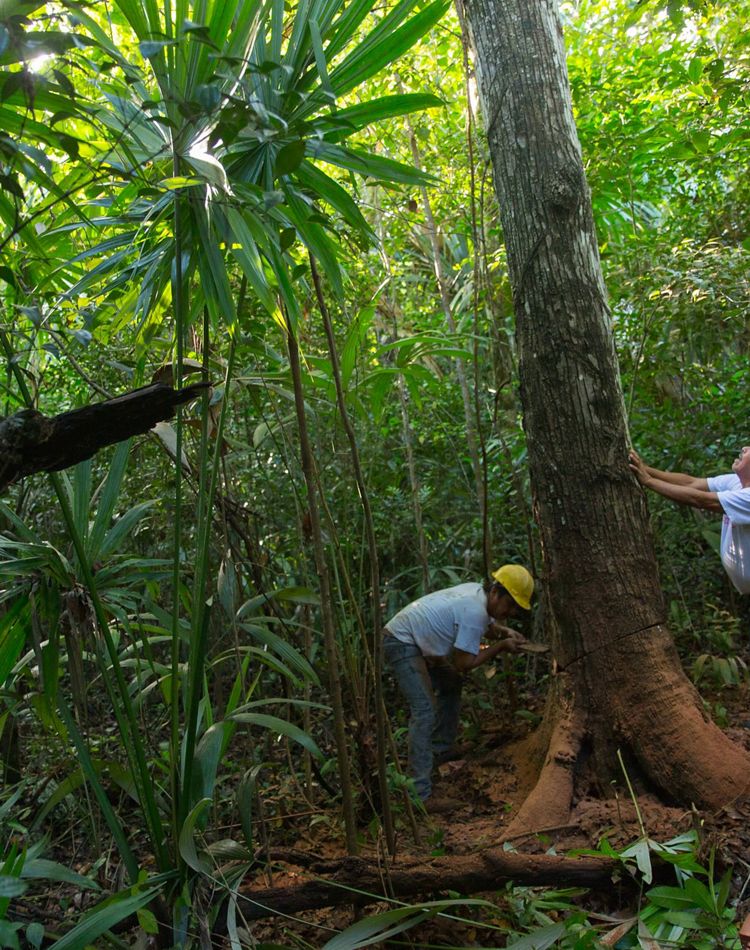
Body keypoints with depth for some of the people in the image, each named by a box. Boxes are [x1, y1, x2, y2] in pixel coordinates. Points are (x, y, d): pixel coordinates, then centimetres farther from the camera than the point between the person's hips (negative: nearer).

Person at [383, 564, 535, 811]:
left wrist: (504, 632, 1)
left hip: (419, 642, 11)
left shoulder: (478, 593, 2)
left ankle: (440, 752, 36)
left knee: (451, 684, 23)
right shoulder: (474, 612, -26)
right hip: (402, 644, -11)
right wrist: (500, 646, -14)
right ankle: (420, 794, -22)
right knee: (425, 711, -20)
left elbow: (487, 625, 22)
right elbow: (463, 663, -21)